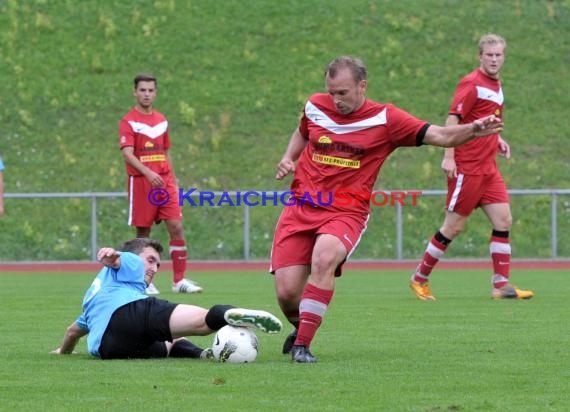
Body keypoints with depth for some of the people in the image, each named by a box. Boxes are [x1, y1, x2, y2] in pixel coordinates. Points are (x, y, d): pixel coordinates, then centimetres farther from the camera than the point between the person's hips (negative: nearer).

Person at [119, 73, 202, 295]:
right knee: (143, 231, 1)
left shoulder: (161, 120, 14)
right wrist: (148, 173, -30)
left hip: (165, 181, 5)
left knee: (176, 227, -5)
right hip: (141, 182, -4)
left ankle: (179, 280, -3)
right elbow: (128, 153, -16)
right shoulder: (128, 122, -4)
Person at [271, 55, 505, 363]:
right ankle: (299, 328, 30)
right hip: (301, 207, 3)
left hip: (346, 213, -3)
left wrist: (473, 130, -25)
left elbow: (440, 136, -8)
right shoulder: (315, 107, 6)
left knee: (324, 258, -36)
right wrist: (288, 159, 10)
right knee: (286, 292, -8)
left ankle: (302, 344, -25)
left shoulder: (385, 119, -4)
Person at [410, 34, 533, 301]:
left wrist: (497, 141, 10)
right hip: (467, 166, -8)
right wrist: (448, 157, -24)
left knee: (503, 220, -1)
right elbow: (453, 119, -17)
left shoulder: (496, 86, 14)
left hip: (488, 168, 8)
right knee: (454, 226, -3)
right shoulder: (472, 84, -11)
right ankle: (419, 279, 11)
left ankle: (501, 284, 2)